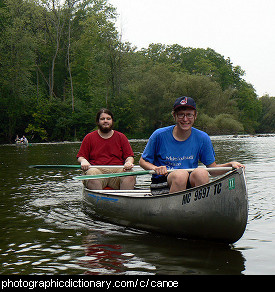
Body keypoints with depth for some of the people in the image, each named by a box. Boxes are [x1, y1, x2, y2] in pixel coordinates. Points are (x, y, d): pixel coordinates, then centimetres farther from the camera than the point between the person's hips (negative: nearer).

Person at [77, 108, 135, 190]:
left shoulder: (121, 137, 19)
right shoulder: (89, 137, 16)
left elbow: (129, 156, 15)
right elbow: (80, 156, 15)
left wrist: (129, 162, -9)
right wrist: (83, 161, -9)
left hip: (117, 170, 1)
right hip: (97, 169, -1)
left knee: (130, 176, -32)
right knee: (92, 175, -37)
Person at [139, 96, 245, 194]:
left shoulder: (202, 138, 2)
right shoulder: (159, 135, -5)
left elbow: (213, 169, 6)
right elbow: (143, 161, 5)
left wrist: (230, 164, -11)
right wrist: (155, 168, -15)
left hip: (191, 182, 2)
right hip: (163, 183, -2)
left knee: (201, 172, -30)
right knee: (181, 174, -34)